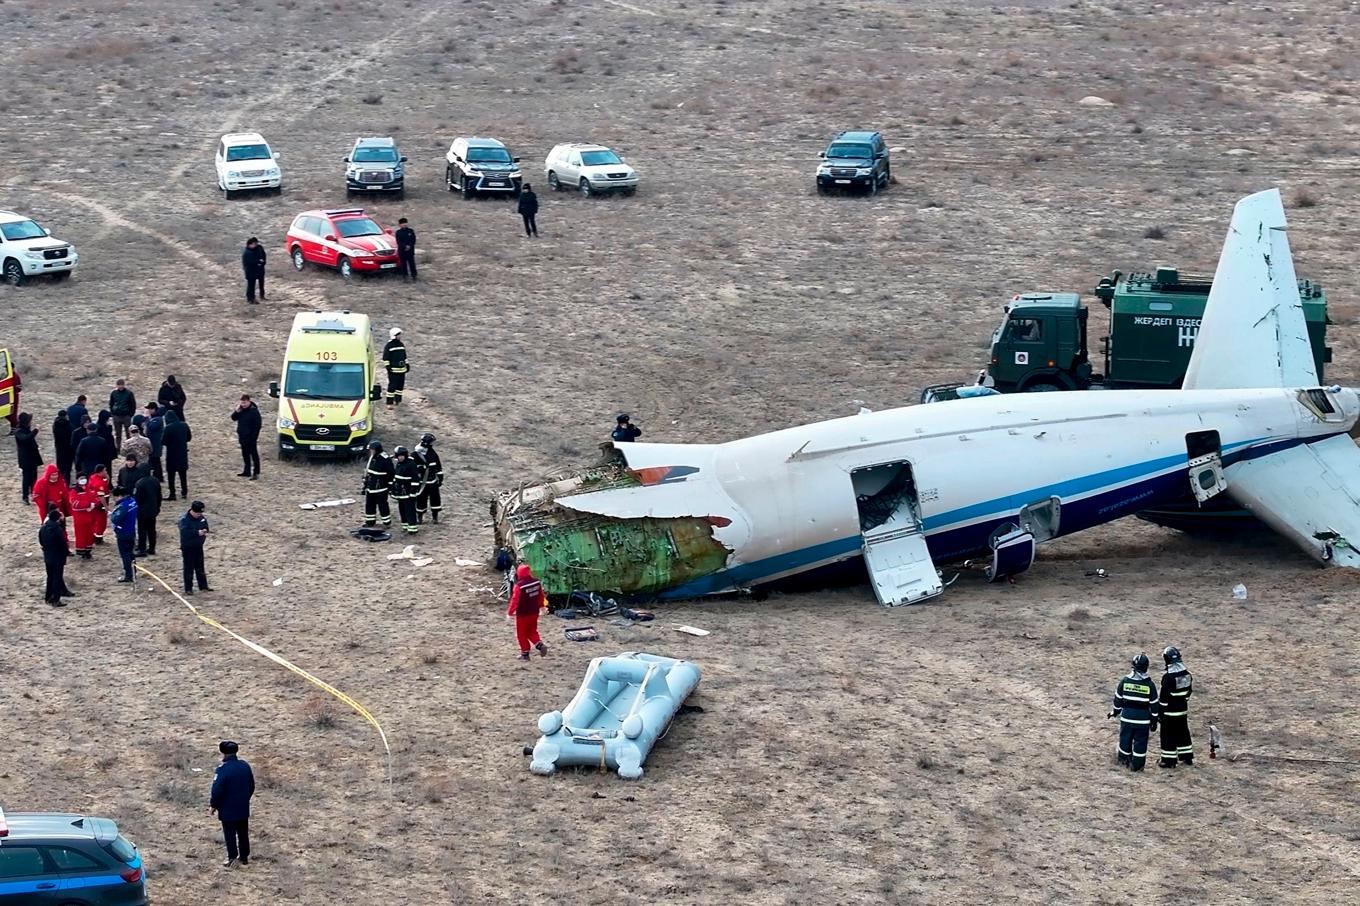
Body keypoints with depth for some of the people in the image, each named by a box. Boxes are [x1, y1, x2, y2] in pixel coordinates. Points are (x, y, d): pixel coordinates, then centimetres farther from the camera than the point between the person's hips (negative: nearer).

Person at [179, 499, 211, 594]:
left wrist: (205, 533, -7)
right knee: (188, 569, -1)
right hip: (187, 547, -6)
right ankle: (188, 588, 7)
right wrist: (197, 533, -34)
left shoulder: (202, 518, 2)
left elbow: (206, 527, 17)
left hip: (198, 546, 6)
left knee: (200, 568, 15)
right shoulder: (184, 519, -18)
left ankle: (203, 586, 25)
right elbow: (185, 532, -31)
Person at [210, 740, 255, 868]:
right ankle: (244, 857, 23)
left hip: (228, 810, -6)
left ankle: (232, 857, 4)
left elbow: (217, 790, -19)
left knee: (230, 834, 4)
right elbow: (251, 786, 11)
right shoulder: (245, 766, 0)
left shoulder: (222, 769, -20)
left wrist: (213, 805, -6)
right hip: (243, 809, 6)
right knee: (243, 832, 16)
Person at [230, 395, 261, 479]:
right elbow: (233, 418, 6)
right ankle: (247, 471, 27)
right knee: (245, 455, 16)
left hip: (251, 437, -8)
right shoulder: (240, 409, 5)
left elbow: (258, 424, -15)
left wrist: (254, 436, -17)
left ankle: (256, 473, -1)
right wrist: (237, 411, -12)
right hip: (242, 436, 8)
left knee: (254, 455, -3)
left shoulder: (254, 411, -16)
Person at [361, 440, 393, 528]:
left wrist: (391, 486, -13)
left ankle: (387, 522, 10)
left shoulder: (385, 460, -17)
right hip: (371, 488, 8)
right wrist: (365, 484, 19)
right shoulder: (371, 459, 8)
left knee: (382, 505, -1)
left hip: (381, 488, -8)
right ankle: (370, 521, 25)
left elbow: (392, 474, -14)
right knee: (369, 505, 13)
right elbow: (367, 472, 18)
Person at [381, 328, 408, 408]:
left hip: (402, 369, 7)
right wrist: (387, 366, -15)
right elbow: (385, 357, -8)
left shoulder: (401, 345, 14)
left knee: (400, 385, 10)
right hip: (393, 370, -7)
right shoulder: (389, 345, -7)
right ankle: (389, 402, -7)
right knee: (392, 386, -9)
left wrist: (407, 365, 20)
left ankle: (397, 400, 23)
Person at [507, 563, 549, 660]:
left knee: (522, 634, 10)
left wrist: (510, 613, -7)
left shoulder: (519, 586, -24)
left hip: (523, 614, -6)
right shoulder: (537, 582, -4)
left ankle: (525, 653, 15)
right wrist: (541, 605, 27)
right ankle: (540, 645, 1)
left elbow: (515, 600, -19)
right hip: (534, 612, 6)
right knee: (532, 631, 22)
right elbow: (541, 595, 9)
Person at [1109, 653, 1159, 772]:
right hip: (1143, 719, -2)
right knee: (1140, 741, 7)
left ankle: (1124, 759, 31)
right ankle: (1137, 764, 10)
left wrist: (1115, 711, 20)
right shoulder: (1150, 684, -9)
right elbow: (1153, 704, -3)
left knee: (1125, 738, 17)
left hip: (1127, 716, 2)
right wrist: (1154, 721, 7)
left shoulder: (1125, 681, -7)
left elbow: (1118, 699, 3)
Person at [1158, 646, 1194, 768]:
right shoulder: (1186, 674, 2)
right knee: (1183, 732, 19)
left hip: (1170, 712, -7)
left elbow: (1164, 696, -18)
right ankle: (1187, 757, 27)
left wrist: (1160, 712, -10)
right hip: (1183, 710, 7)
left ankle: (1169, 760, 5)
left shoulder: (1168, 677, -22)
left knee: (1168, 735, 2)